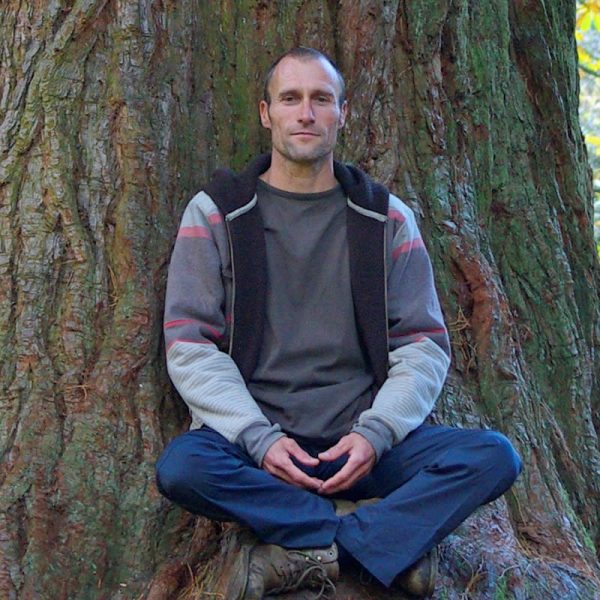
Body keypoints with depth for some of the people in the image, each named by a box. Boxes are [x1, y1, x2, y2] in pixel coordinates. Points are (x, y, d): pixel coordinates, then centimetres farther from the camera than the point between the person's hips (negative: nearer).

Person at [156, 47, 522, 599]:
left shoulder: (386, 218, 9)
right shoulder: (216, 213, 4)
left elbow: (424, 346, 5)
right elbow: (190, 345, -3)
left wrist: (374, 433, -13)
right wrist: (260, 439, -17)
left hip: (362, 446, 2)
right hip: (254, 443, -1)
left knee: (495, 456, -21)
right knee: (181, 466, -33)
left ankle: (306, 552, -22)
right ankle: (393, 537, -21)